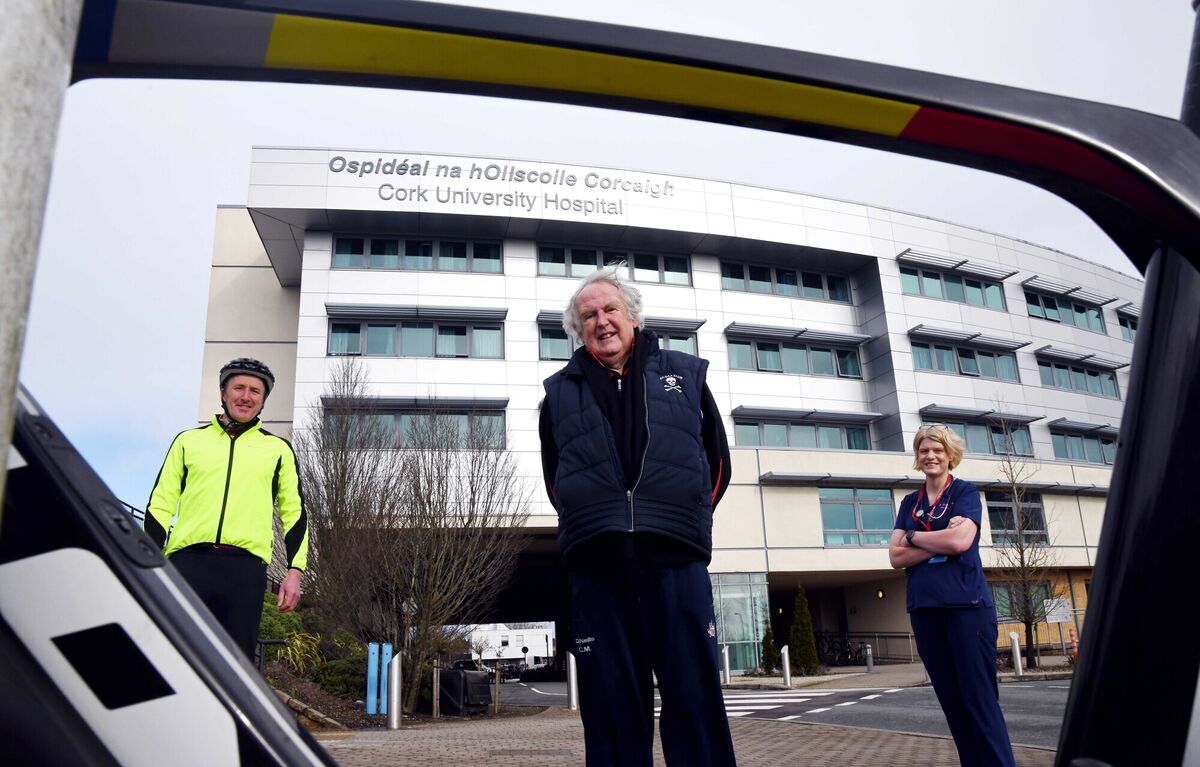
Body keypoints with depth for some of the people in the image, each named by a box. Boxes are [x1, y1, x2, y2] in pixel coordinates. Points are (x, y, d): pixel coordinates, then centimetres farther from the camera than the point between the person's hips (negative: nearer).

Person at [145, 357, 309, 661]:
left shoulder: (278, 449, 17)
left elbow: (294, 512, 15)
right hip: (187, 562, 0)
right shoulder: (189, 440, 17)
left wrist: (294, 571, 5)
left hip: (246, 568, 0)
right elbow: (161, 504, 14)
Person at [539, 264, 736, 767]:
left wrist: (686, 520, 7)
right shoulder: (559, 392, 15)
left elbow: (717, 462, 17)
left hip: (677, 561, 0)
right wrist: (592, 523, 8)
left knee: (696, 698, 1)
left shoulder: (684, 374, 14)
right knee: (610, 706, 5)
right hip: (597, 566, 1)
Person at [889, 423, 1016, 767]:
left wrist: (913, 537, -3)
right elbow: (896, 556, 2)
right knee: (951, 700, 9)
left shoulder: (965, 492, 2)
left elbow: (961, 541, -16)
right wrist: (940, 541, -9)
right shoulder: (910, 502, 14)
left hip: (966, 605, -5)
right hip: (925, 609, 5)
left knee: (980, 698, -4)